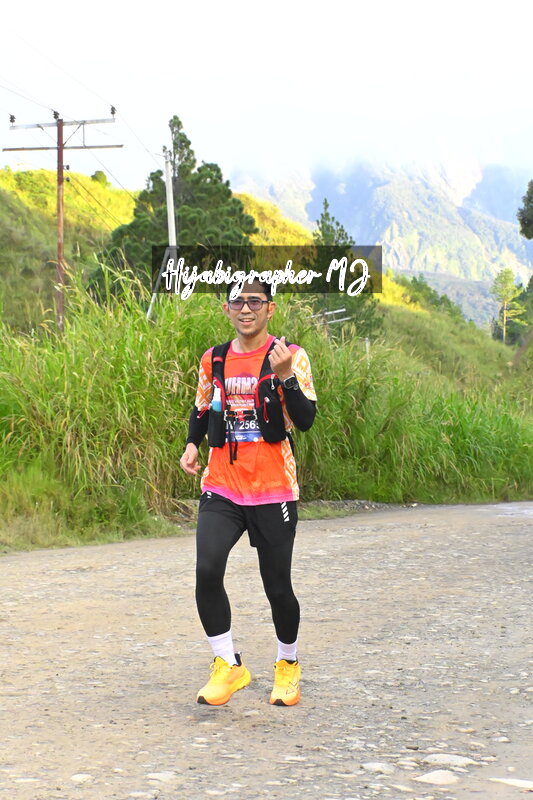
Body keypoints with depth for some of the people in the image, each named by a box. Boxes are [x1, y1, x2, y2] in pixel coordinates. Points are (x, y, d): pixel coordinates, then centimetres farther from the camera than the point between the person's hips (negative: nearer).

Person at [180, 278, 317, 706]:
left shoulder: (290, 356, -4)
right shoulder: (213, 360, 8)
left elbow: (306, 419, -13)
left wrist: (286, 377, -27)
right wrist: (192, 444, 5)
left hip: (273, 492, -3)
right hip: (221, 489, 3)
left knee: (278, 586, 4)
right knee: (207, 570, -17)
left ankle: (288, 664, 30)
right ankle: (228, 665, -2)